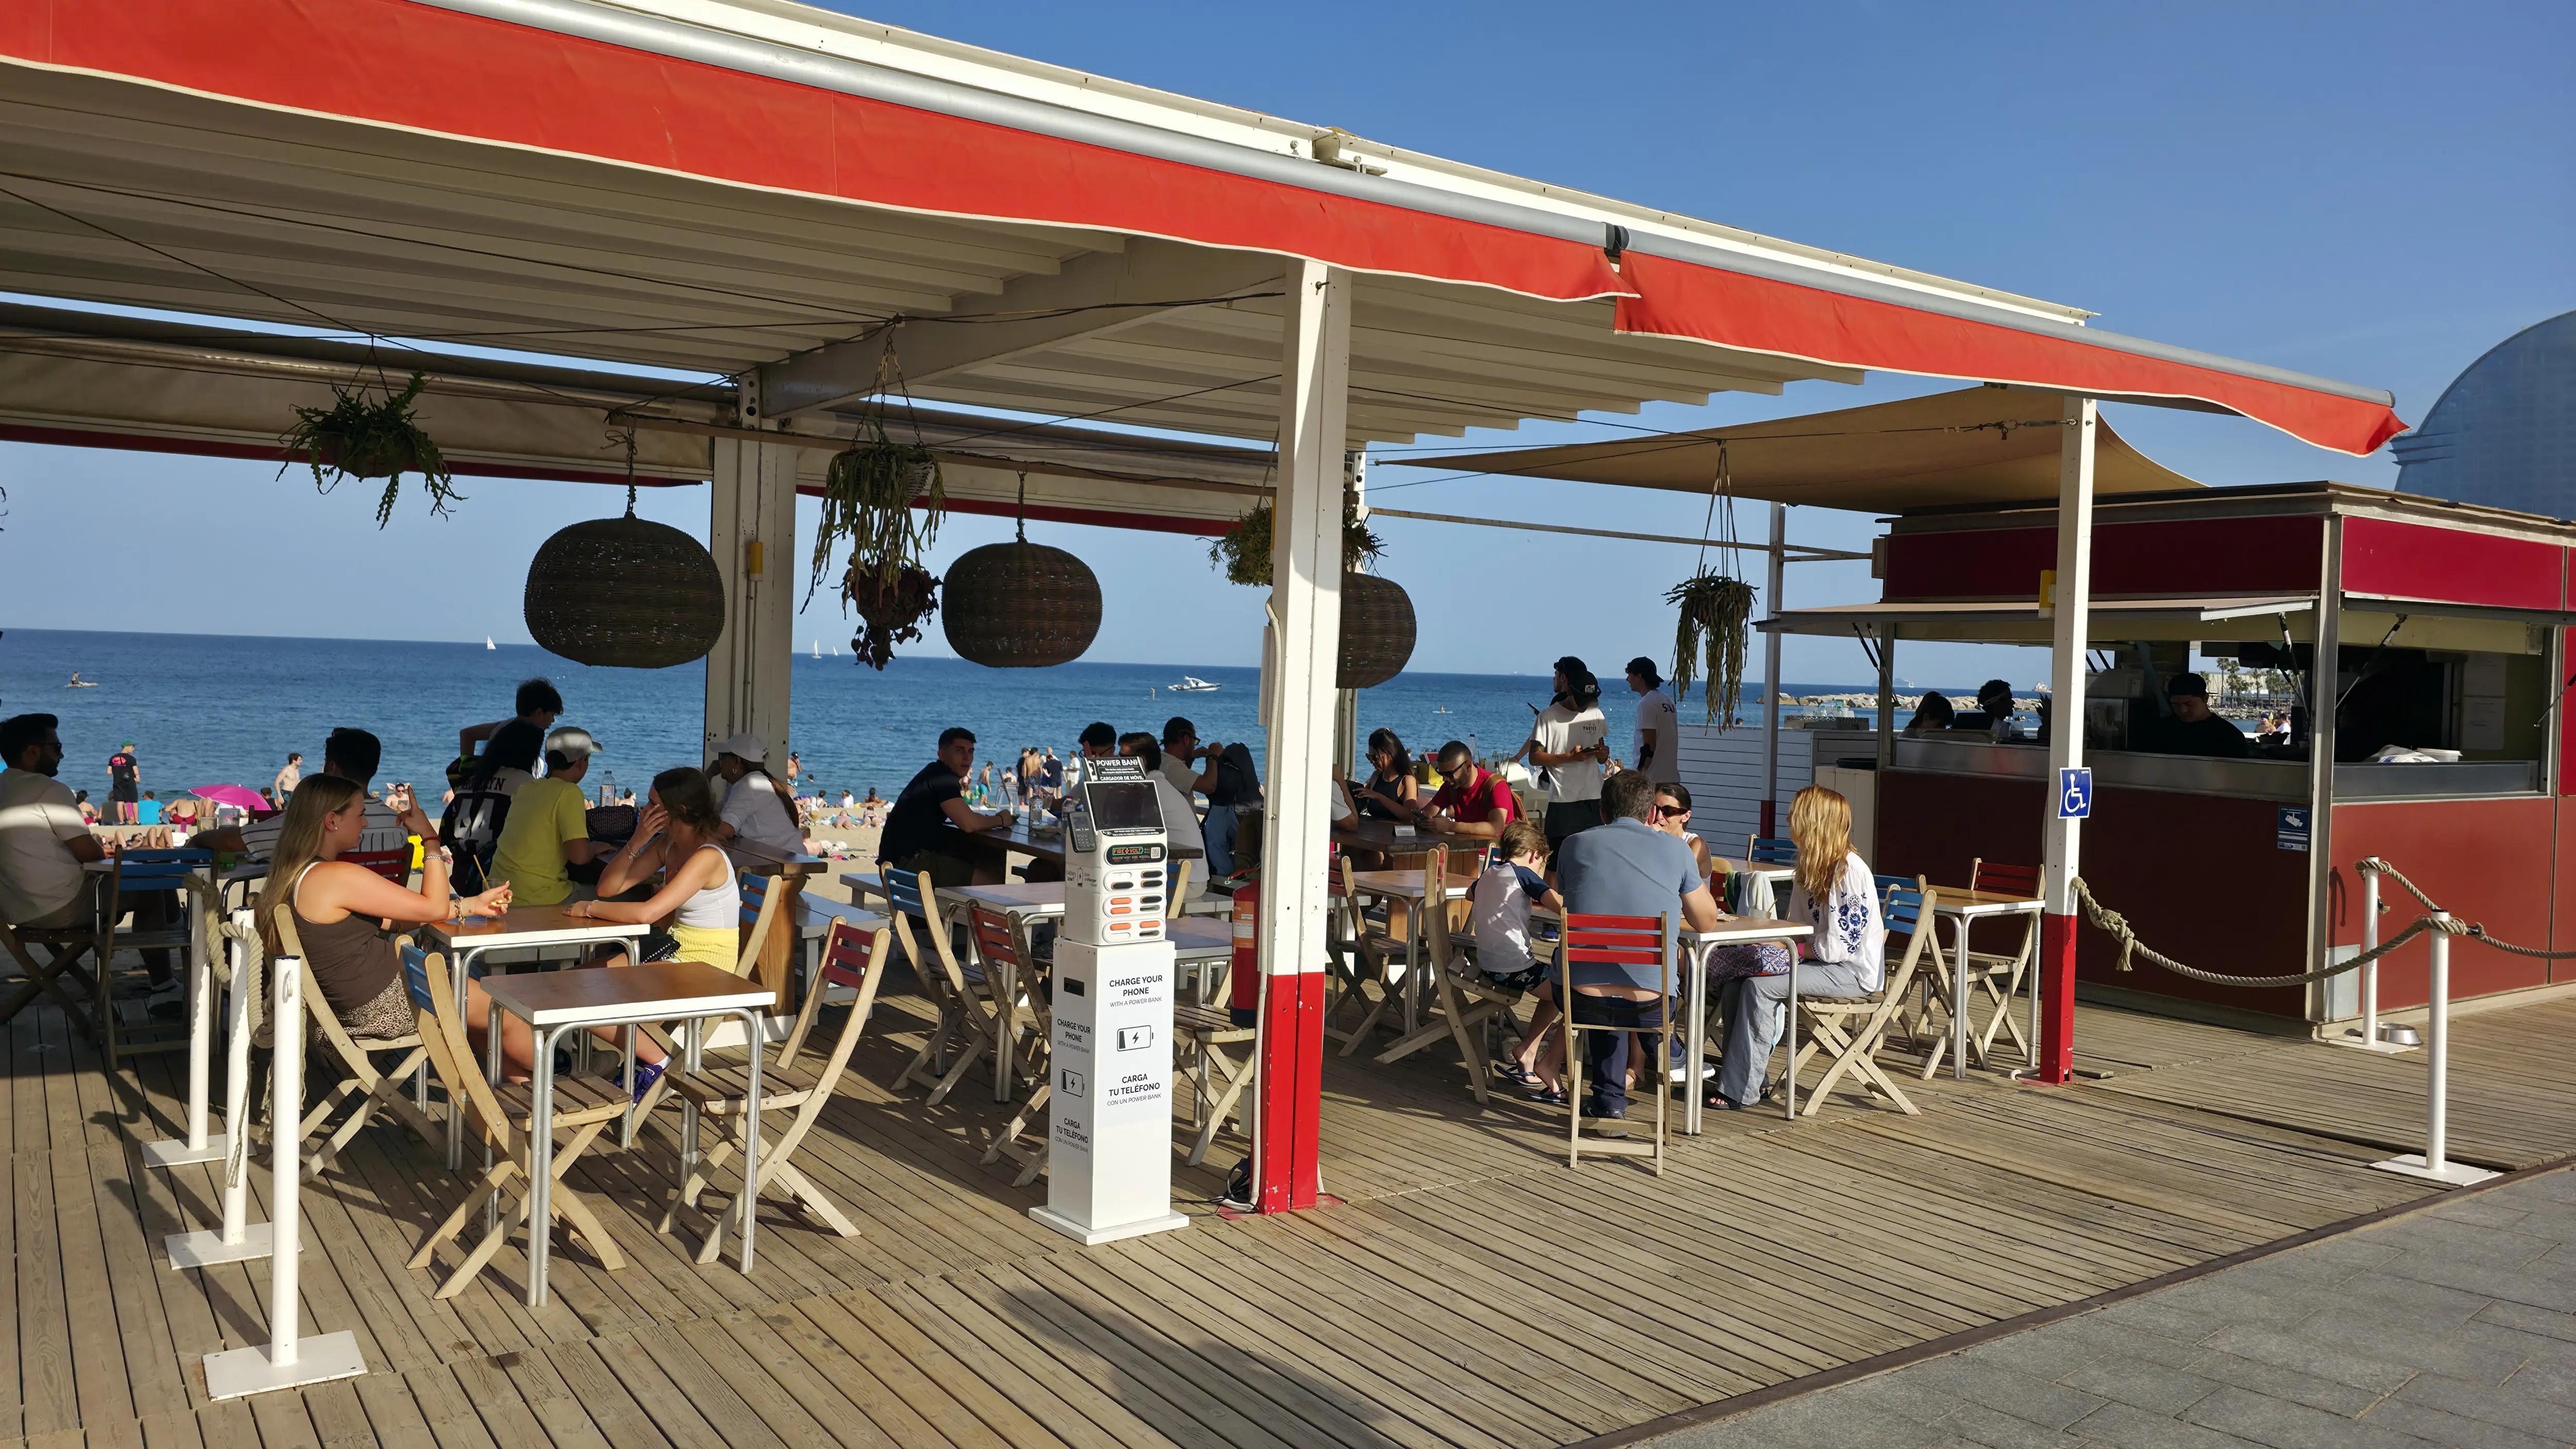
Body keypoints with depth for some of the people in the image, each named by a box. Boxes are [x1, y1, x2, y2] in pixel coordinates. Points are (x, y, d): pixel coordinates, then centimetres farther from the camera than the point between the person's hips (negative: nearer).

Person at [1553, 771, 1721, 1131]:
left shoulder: (1574, 845, 5)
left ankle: (1609, 1104, 36)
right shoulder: (1675, 849, 1)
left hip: (1581, 1002, 1)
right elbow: (1706, 922, 11)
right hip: (1650, 1007, -1)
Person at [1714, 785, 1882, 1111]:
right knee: (1738, 979, -9)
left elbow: (1841, 945, -22)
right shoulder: (1813, 866, 12)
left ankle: (1742, 1091, -17)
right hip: (1824, 961, 9)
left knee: (1759, 987, -24)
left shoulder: (1849, 870, -18)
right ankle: (1754, 1076, -5)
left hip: (1854, 970, -9)